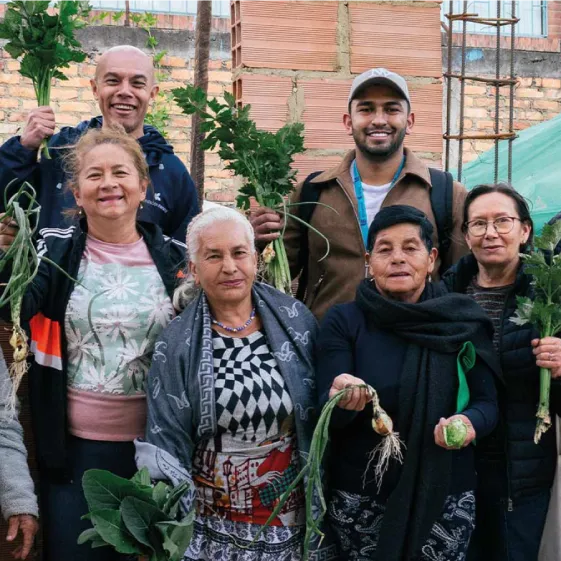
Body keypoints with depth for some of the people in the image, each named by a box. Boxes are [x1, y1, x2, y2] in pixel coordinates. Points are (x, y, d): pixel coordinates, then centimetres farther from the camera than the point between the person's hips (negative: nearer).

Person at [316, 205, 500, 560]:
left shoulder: (464, 321, -1)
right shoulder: (343, 321, -5)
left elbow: (487, 403, 2)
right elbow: (326, 413, -10)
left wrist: (470, 423, -21)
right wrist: (341, 400, -33)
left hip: (445, 496, 1)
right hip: (359, 498, -1)